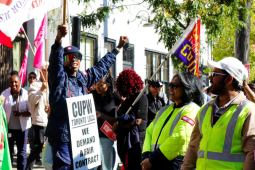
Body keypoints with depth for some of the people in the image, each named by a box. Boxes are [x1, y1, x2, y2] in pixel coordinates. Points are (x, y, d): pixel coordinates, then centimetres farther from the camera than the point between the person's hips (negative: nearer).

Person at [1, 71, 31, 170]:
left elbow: (31, 112, -4)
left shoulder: (26, 94, -5)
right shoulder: (5, 94, -1)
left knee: (22, 152, 5)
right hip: (8, 127, 1)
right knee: (8, 151, 7)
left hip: (22, 128, -1)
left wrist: (21, 114, -23)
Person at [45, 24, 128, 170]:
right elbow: (55, 60, -23)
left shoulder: (83, 78, 16)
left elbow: (102, 67, 30)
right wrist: (59, 38, -42)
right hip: (62, 135, -7)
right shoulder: (59, 77, -3)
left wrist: (118, 48, 39)